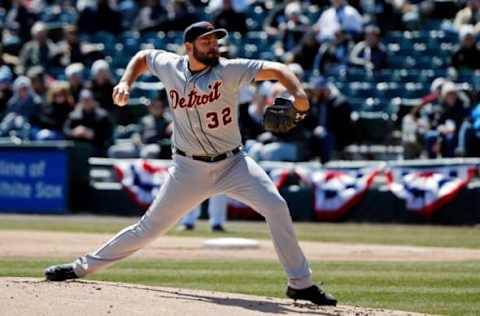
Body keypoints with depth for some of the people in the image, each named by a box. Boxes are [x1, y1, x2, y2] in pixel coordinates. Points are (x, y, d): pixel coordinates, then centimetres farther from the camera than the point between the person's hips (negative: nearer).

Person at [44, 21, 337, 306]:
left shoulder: (229, 70, -14)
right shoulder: (170, 66, -5)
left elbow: (276, 69, -24)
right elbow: (143, 56, 17)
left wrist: (298, 94, -42)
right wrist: (126, 83, 1)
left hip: (233, 163, -1)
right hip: (190, 169, 1)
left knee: (276, 206, -21)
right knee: (150, 228, 3)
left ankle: (301, 284, -11)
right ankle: (83, 267, 19)